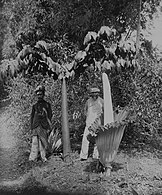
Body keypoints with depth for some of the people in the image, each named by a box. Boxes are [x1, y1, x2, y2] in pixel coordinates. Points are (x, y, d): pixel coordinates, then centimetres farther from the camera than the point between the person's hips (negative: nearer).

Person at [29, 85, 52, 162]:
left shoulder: (47, 105, 7)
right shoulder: (35, 106, 13)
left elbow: (50, 117, 5)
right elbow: (32, 117, 15)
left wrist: (49, 127, -2)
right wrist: (32, 127, 7)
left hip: (44, 127, -1)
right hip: (36, 126, 2)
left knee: (43, 142, 0)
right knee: (35, 142, -3)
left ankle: (44, 157, 8)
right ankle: (33, 158, 0)